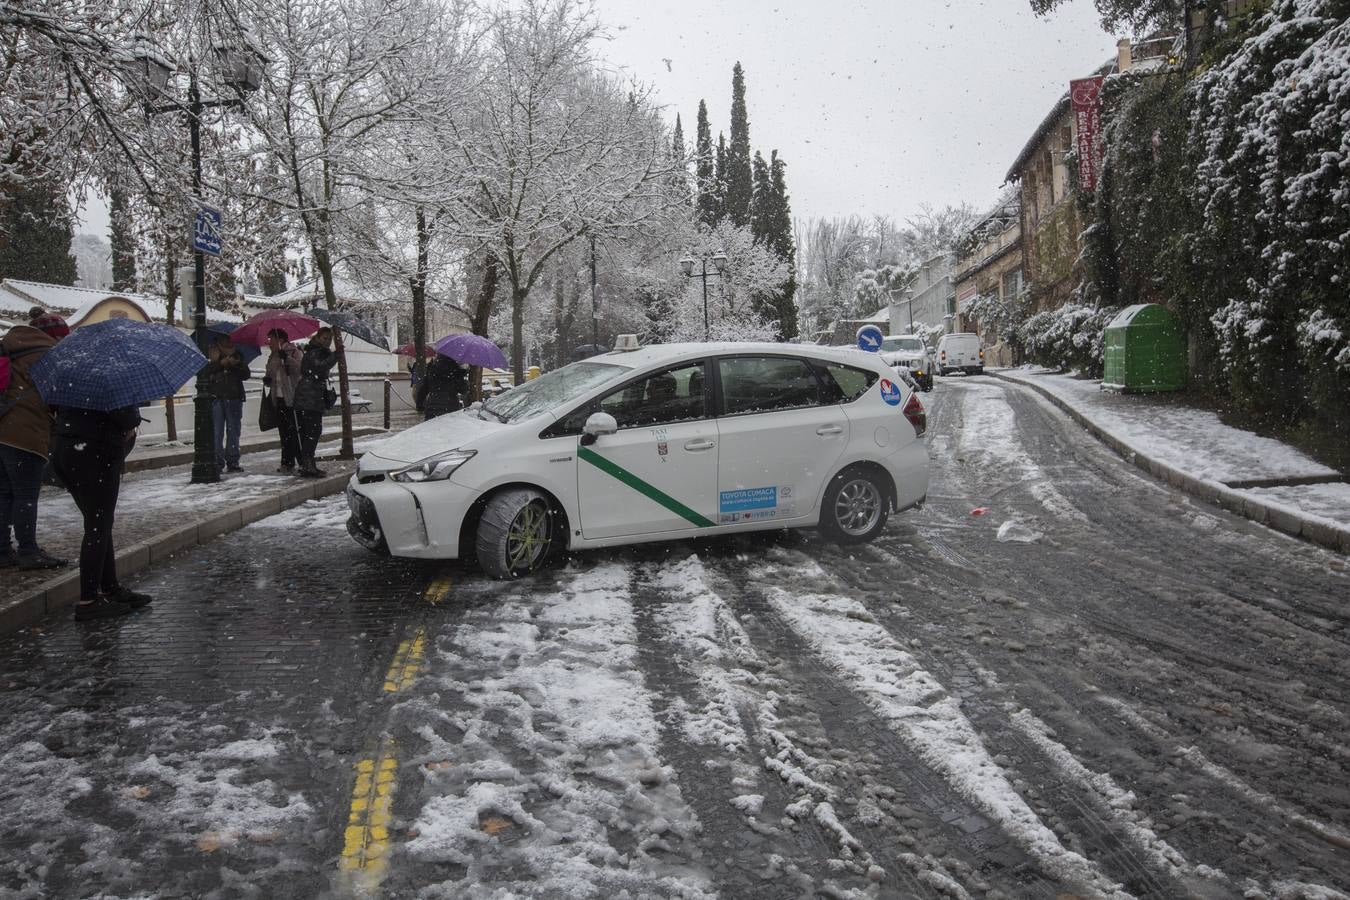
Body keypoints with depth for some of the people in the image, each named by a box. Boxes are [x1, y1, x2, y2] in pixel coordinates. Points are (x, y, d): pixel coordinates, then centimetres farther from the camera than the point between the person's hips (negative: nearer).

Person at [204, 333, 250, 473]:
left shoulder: (237, 354, 15)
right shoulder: (211, 354, 7)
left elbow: (246, 375, 10)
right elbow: (205, 372, -6)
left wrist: (236, 364, -7)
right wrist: (221, 363, -13)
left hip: (234, 398, 3)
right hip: (216, 397, -3)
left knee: (233, 431, 5)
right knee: (217, 431, -6)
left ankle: (232, 461, 10)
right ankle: (217, 461, -3)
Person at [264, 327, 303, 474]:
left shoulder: (294, 352, -4)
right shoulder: (272, 357, 18)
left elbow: (299, 368, -20)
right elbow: (271, 375, 26)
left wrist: (286, 358, -32)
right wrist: (267, 380, 5)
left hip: (292, 398, -8)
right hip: (279, 399, 8)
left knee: (295, 431, -11)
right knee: (284, 432, 10)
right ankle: (287, 463, 16)